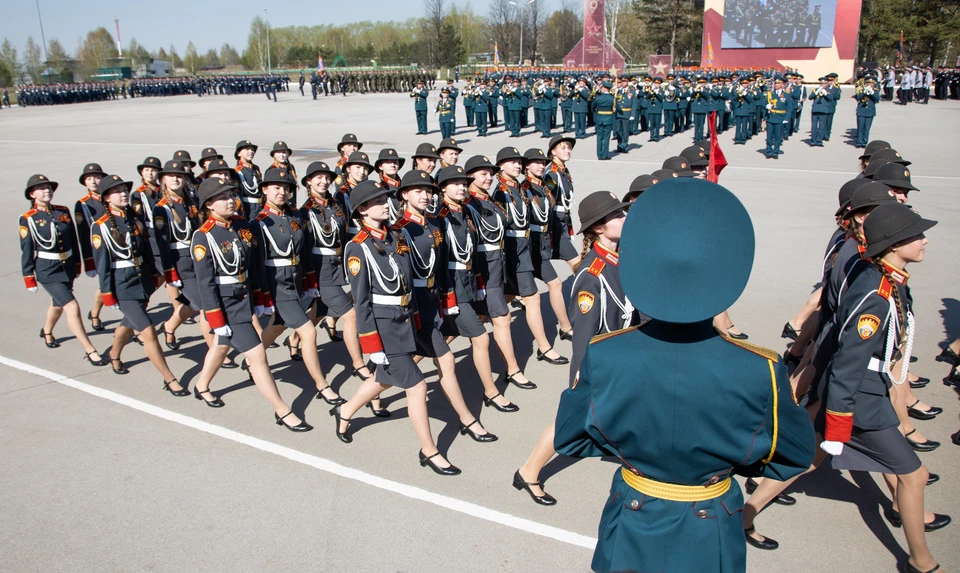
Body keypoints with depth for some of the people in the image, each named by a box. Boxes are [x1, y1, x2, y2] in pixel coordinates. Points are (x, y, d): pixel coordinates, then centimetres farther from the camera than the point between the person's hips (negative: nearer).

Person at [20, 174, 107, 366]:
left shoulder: (64, 211, 2)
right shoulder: (28, 219, -8)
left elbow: (73, 240, 10)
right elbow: (27, 251, -6)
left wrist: (77, 264, 14)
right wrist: (29, 278, -5)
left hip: (68, 266, 5)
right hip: (47, 270, -5)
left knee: (58, 304, 25)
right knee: (72, 307, -14)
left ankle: (47, 331, 56)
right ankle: (90, 351, -9)